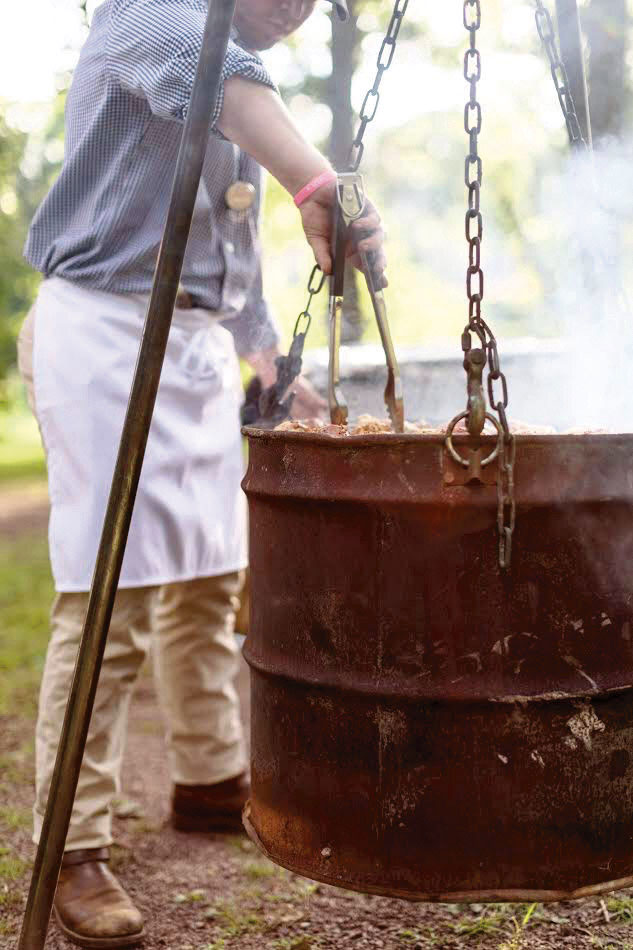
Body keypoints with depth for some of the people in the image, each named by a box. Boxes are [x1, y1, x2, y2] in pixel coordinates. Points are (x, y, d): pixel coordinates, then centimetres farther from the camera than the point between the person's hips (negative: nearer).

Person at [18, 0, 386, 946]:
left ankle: (210, 781, 27)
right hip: (106, 327, -9)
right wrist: (319, 187, -45)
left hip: (200, 345, 9)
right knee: (111, 595, -12)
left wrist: (268, 357, 16)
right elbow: (220, 77, -29)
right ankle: (73, 849, -3)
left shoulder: (238, 118, 22)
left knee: (208, 581, 12)